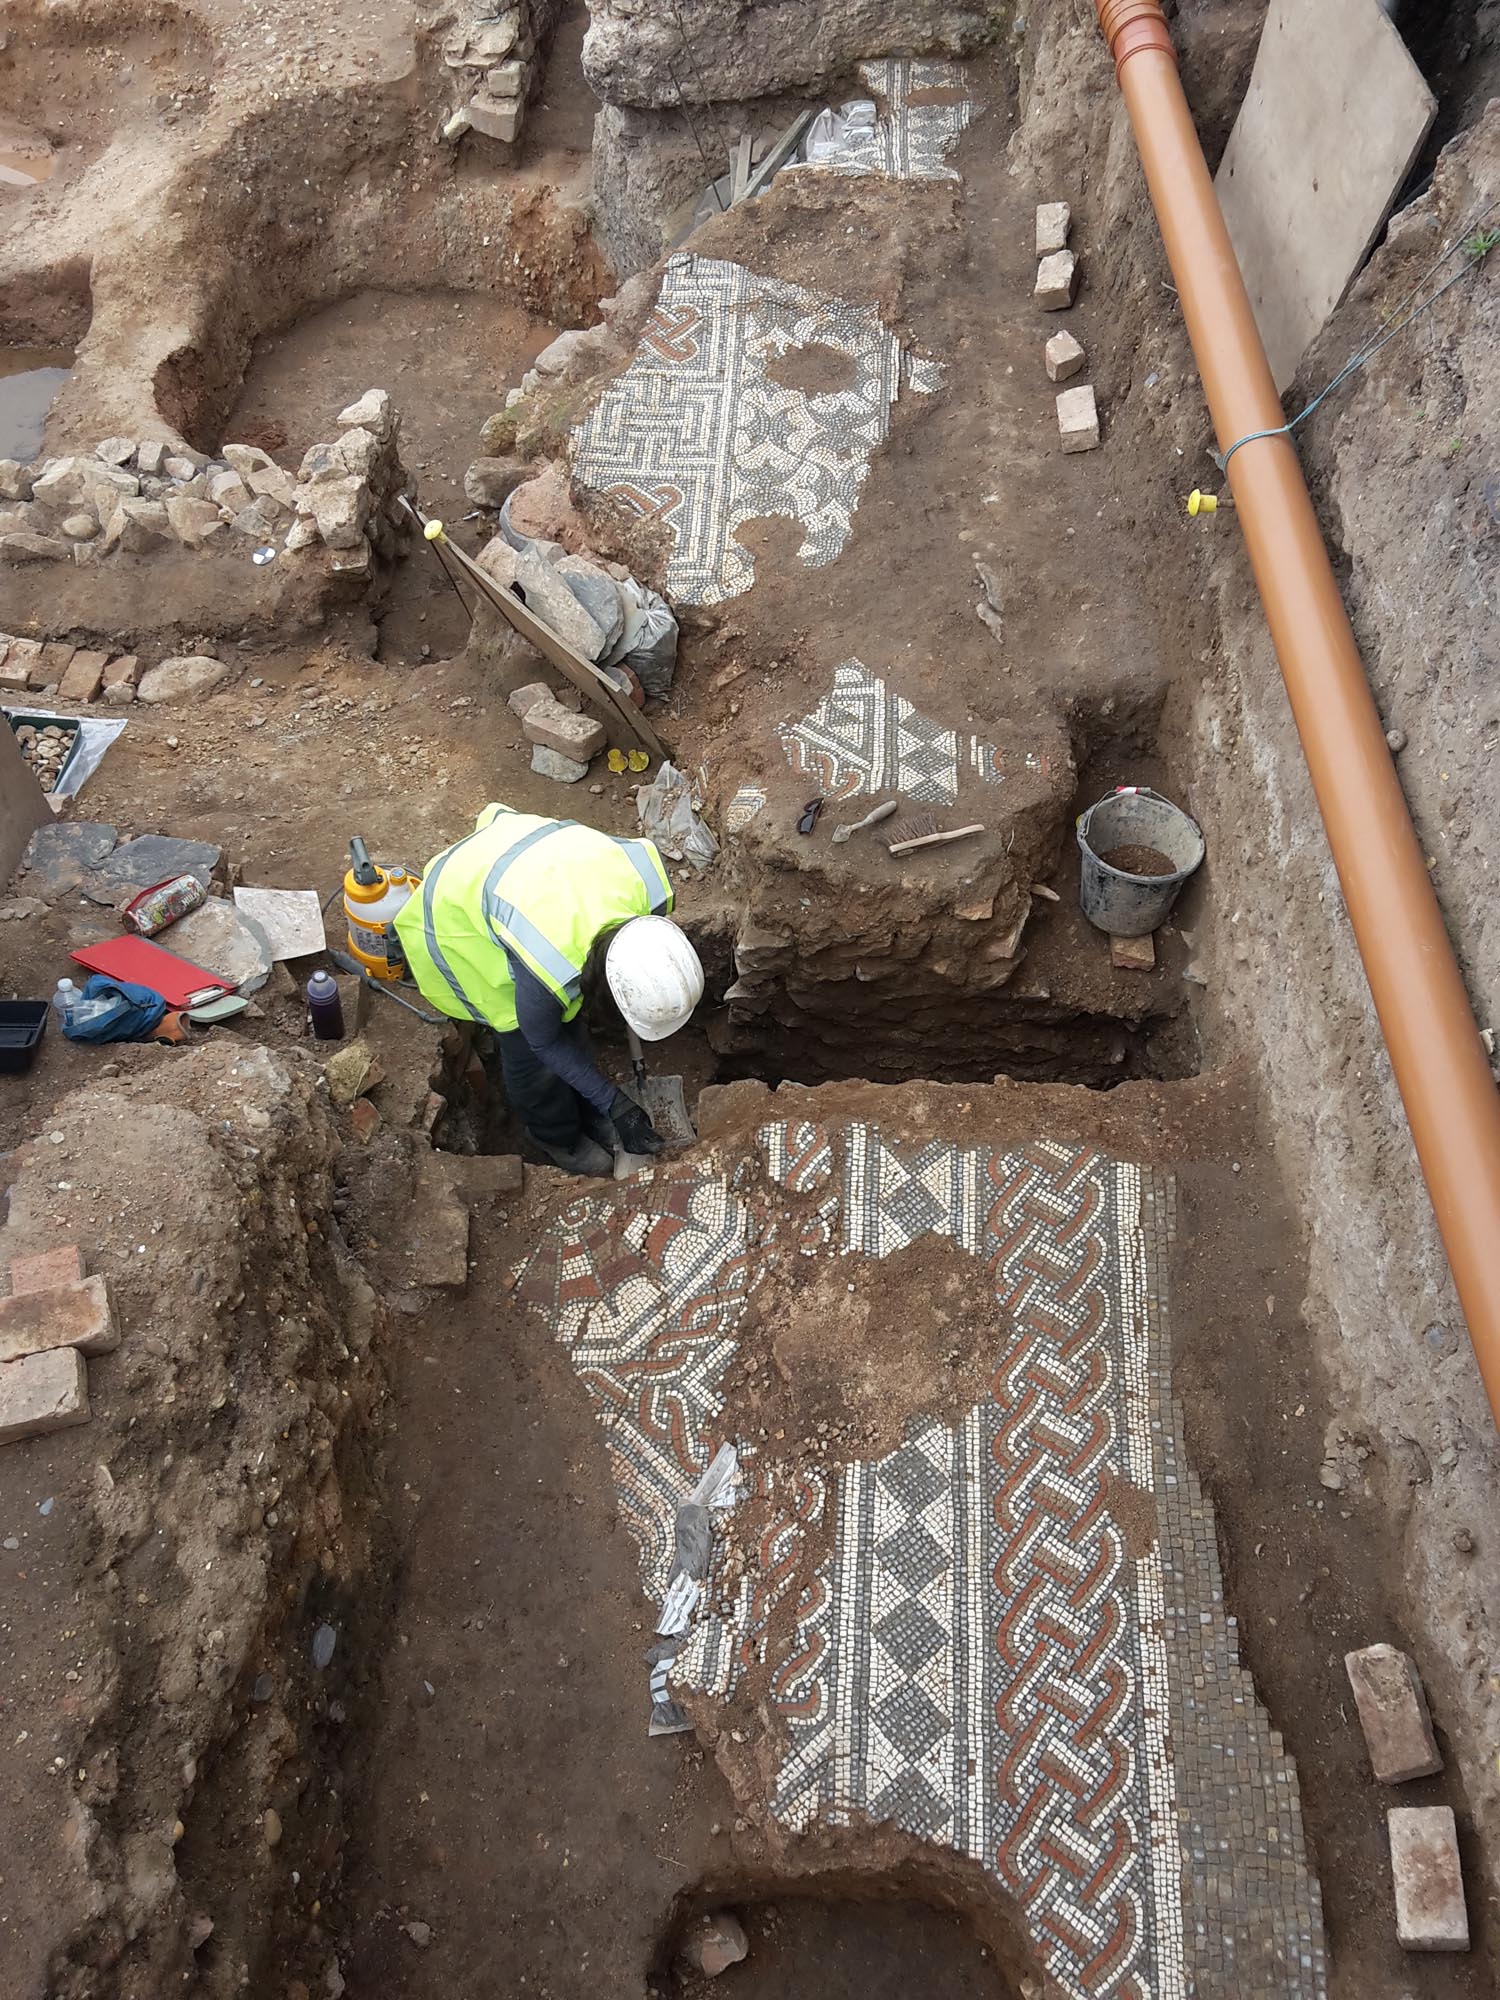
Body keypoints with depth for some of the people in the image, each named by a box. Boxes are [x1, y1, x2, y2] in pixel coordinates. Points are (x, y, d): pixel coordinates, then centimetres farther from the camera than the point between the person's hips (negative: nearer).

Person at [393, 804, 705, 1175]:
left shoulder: (648, 881, -29)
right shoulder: (549, 969, -43)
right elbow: (543, 1042, -19)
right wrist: (613, 1102, -15)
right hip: (458, 912, -6)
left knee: (567, 1017, 16)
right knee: (526, 1044, 3)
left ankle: (585, 1115, 41)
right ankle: (559, 1138, 32)